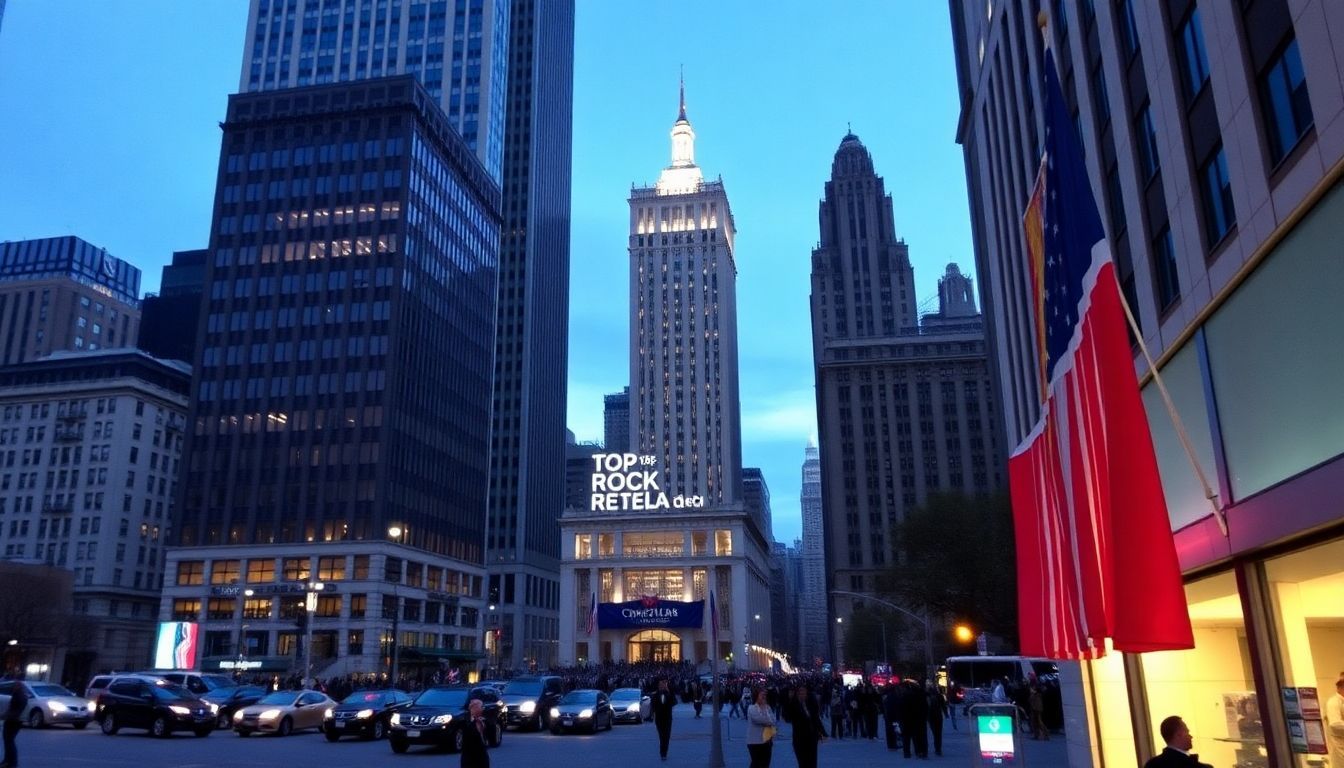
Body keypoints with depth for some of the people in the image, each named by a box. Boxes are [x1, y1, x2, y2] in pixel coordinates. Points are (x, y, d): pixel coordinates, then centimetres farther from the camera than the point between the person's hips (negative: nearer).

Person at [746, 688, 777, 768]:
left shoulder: (768, 708, 12)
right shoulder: (752, 708, -7)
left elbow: (773, 721, -2)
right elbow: (759, 719, -21)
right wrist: (769, 722, -6)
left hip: (767, 740, 6)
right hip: (755, 741, -6)